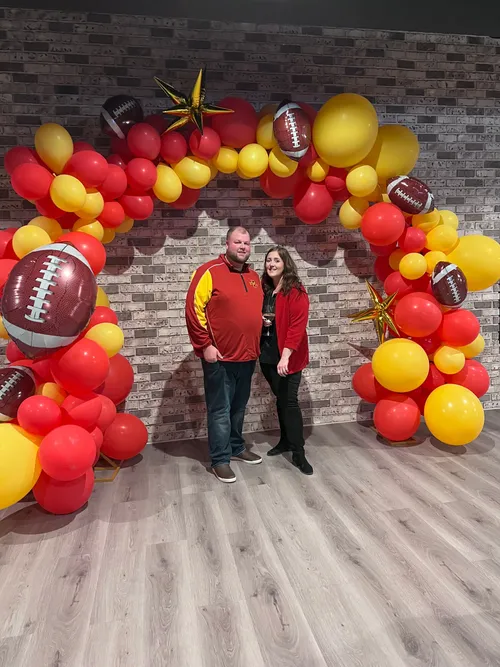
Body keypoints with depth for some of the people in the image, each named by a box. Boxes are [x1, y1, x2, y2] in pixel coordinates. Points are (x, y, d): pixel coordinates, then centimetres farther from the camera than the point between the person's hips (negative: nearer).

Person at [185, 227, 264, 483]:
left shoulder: (254, 276, 13)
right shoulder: (210, 271, -9)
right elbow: (193, 310, -13)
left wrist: (263, 322, 9)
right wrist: (205, 345, -15)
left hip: (247, 356, 7)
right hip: (220, 356, -6)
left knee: (239, 407, 18)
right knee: (220, 410, 1)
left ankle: (236, 447, 34)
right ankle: (220, 459, 13)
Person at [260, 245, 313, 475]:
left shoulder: (296, 291, -12)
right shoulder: (263, 289, 10)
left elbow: (297, 325, -19)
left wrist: (285, 356, -27)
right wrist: (260, 320, -1)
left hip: (288, 356, -6)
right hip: (267, 354, 6)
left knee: (289, 401, -5)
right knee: (280, 399, 15)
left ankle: (298, 452, 3)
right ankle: (285, 440, 29)